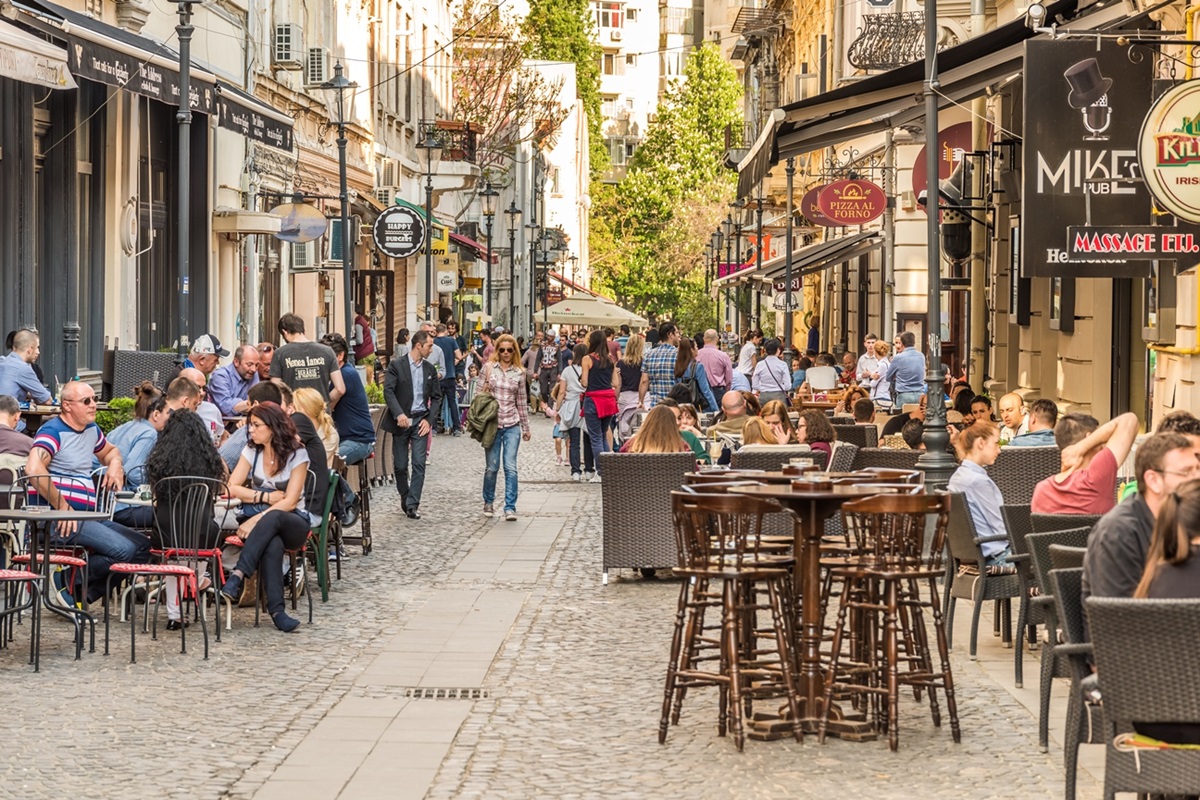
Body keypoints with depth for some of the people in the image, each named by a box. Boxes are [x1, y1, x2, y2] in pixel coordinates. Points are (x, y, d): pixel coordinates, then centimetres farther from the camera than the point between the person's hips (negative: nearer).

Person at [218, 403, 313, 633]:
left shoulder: (297, 454, -6)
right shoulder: (252, 451, 8)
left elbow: (290, 501, -13)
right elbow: (232, 488, 1)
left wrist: (256, 520, -23)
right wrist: (268, 497, -12)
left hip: (292, 521, -2)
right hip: (260, 521, 2)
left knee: (271, 519, -40)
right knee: (272, 545, -37)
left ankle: (237, 577, -47)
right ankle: (276, 609, -42)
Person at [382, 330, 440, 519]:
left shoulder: (430, 369, 9)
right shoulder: (396, 365, -3)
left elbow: (436, 397, 12)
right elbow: (388, 391, -11)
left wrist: (429, 419, -2)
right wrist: (399, 414, -24)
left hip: (420, 421, 2)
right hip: (401, 421, -2)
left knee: (419, 464, -7)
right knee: (400, 465, 5)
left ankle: (412, 504, -6)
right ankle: (405, 498, 25)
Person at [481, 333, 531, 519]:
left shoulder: (519, 373, 6)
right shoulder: (489, 368, 2)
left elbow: (522, 402, 10)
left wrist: (526, 428, 13)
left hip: (512, 425, 0)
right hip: (492, 424, 0)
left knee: (510, 467, -7)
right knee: (491, 466, 5)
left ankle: (510, 507, -4)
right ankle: (488, 502, 25)